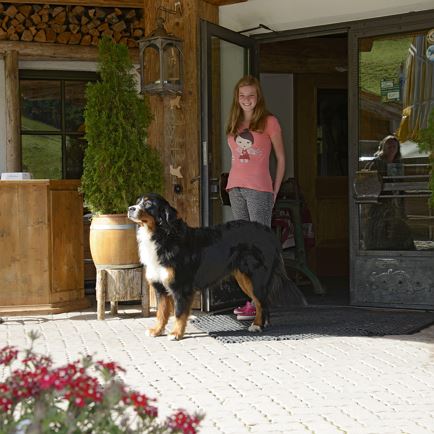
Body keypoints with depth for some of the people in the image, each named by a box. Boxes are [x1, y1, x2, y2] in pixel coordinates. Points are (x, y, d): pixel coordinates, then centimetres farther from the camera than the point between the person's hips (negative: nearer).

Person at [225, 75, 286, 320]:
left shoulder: (269, 122, 0)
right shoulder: (234, 124, 16)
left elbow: (281, 158, 2)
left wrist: (274, 191, -2)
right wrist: (234, 184, 8)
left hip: (259, 188, -6)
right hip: (236, 187, 6)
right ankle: (250, 297, 12)